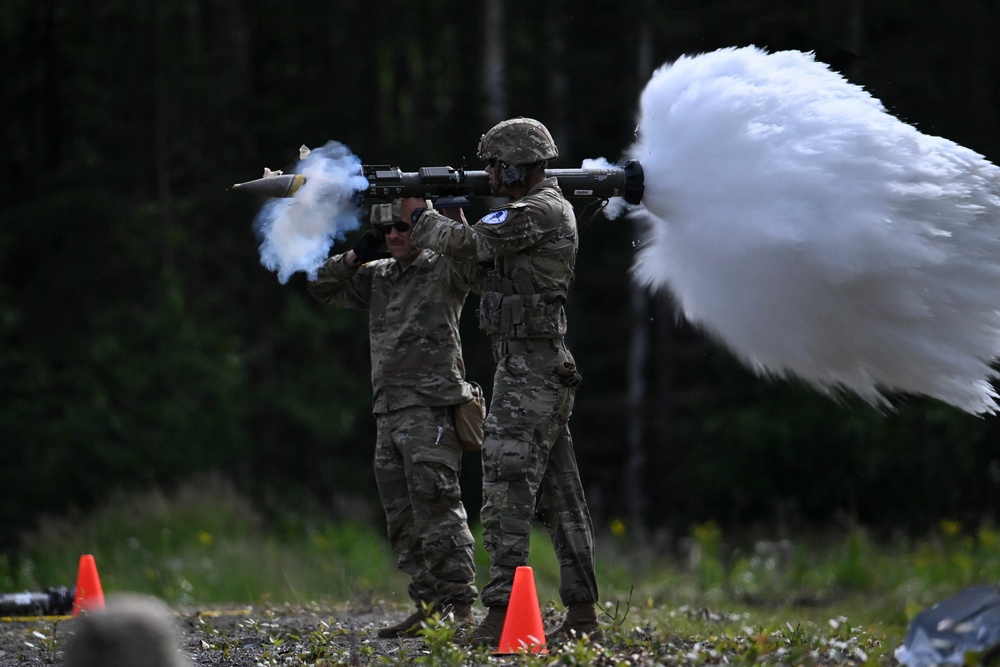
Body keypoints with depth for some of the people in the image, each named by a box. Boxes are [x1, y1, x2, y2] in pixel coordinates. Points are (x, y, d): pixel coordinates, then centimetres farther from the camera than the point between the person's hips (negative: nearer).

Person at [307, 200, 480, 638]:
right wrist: (358, 255, 6)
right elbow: (322, 286, 20)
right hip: (388, 413, 8)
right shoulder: (376, 276, 17)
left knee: (437, 508, -14)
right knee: (403, 520, 8)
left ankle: (460, 609, -15)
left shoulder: (443, 270, -2)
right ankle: (428, 607, 12)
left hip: (431, 409, -8)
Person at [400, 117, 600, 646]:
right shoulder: (546, 209, 17)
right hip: (544, 368, 11)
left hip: (528, 369, -11)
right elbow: (480, 253, 22)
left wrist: (419, 215, -2)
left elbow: (465, 245, -19)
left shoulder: (538, 212, -15)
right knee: (558, 493, 12)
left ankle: (501, 613, -18)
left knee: (507, 492, -13)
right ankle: (582, 610, 15)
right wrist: (441, 216, 10)